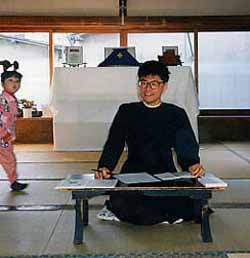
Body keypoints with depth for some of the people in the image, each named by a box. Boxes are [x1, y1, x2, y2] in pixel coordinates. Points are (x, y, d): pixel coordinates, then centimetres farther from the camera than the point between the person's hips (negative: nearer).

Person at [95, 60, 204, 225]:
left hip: (166, 176, 1)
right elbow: (114, 143, 1)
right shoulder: (126, 112, 10)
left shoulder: (176, 114, 8)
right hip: (133, 175, -1)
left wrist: (192, 164, -28)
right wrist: (105, 167, -20)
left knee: (187, 207, -22)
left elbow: (186, 145, -4)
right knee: (120, 204, -28)